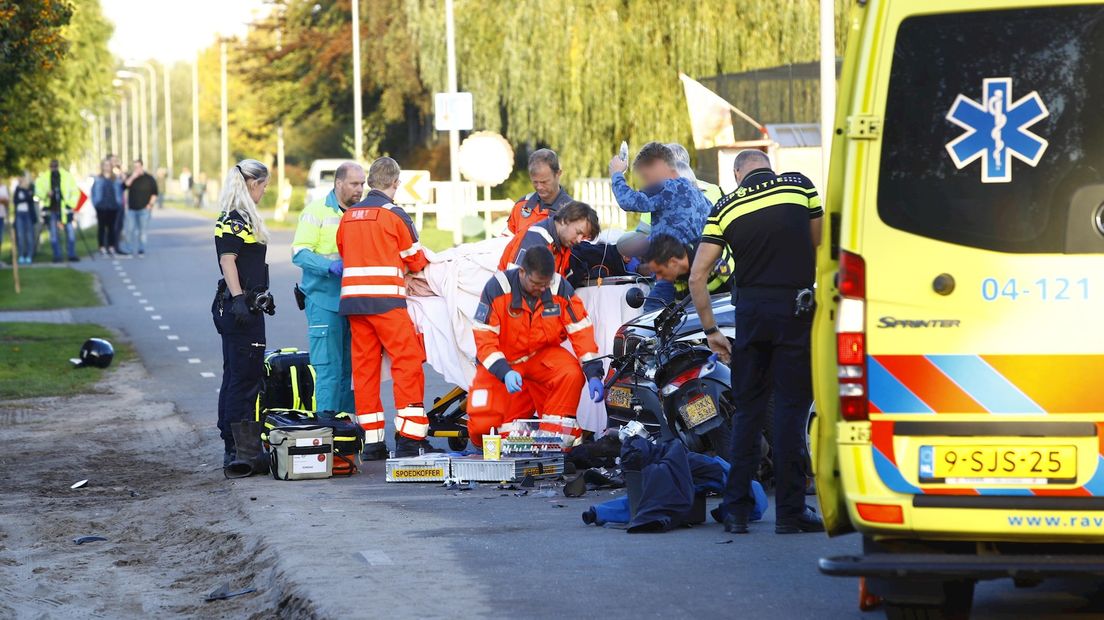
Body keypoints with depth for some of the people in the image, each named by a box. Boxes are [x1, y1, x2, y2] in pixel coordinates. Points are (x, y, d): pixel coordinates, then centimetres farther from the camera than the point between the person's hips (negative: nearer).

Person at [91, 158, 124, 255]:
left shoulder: (116, 180, 7)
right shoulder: (98, 180, 1)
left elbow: (120, 192, 10)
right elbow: (94, 192, 1)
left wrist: (119, 203, 1)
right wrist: (96, 203, -7)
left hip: (113, 207, 2)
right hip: (101, 207, -2)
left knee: (112, 227, 4)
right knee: (101, 227, 3)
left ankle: (111, 246, 9)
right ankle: (102, 246, 7)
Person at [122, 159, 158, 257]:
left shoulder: (149, 178, 2)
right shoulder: (131, 177, 10)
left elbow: (154, 193, 3)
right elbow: (125, 186, -7)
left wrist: (150, 204, -7)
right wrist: (132, 177, -14)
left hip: (144, 209, -3)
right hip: (131, 209, 3)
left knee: (142, 230, -3)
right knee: (130, 230, 0)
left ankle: (141, 250, 2)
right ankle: (129, 250, 10)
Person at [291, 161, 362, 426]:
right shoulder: (317, 211, -6)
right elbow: (299, 253, -13)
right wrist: (331, 266, -25)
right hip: (324, 298, -6)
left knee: (351, 366, 10)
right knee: (328, 367, -9)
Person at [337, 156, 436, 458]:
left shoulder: (349, 215, 12)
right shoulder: (394, 215, -4)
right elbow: (416, 261, 4)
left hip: (352, 297, 6)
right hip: (386, 299, -6)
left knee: (364, 365, 9)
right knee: (408, 362, -3)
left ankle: (371, 438, 9)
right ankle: (409, 436, -9)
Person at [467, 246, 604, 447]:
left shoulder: (560, 287, -13)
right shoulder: (497, 287, -19)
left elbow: (581, 331, -11)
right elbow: (484, 338, -20)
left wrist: (593, 374, -22)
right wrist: (505, 372, -34)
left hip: (542, 355, 1)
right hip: (501, 362, -1)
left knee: (572, 374, -32)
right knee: (482, 425, -17)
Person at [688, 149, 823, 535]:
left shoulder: (726, 207, 6)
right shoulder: (799, 185, 3)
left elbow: (697, 276, 1)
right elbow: (819, 248, 11)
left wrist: (711, 331, 8)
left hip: (750, 310, 2)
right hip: (796, 309, -2)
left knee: (748, 409, 10)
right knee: (791, 408, 0)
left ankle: (736, 510, 8)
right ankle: (790, 511, -1)